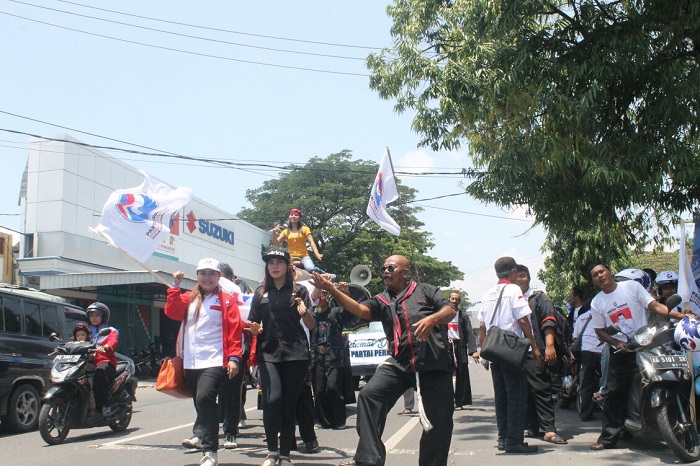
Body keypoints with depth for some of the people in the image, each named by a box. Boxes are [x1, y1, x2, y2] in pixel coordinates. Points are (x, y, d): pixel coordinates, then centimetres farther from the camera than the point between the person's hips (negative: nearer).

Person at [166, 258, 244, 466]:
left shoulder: (227, 300, 3)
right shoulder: (189, 298, 16)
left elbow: (235, 330, -2)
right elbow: (172, 312, 0)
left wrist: (234, 357, -10)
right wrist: (175, 286, -5)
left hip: (215, 361, -5)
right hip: (191, 362, 5)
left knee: (204, 398, -23)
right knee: (201, 402, 12)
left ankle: (205, 444, -20)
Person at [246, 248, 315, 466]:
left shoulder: (299, 290, 5)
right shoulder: (261, 292, 11)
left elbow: (311, 325, 2)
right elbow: (253, 324, 16)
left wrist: (305, 312, -19)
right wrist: (255, 329, -8)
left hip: (296, 354, -1)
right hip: (268, 354, 1)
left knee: (289, 403, 1)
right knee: (272, 399, -16)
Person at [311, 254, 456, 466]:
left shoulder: (426, 290, 9)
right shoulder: (382, 300, 15)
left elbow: (450, 310, 0)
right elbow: (361, 310, -4)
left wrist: (432, 318, -23)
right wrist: (331, 288, -16)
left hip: (434, 364, -2)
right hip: (399, 364, 2)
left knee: (439, 421, 2)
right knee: (369, 395, -17)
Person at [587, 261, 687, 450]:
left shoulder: (631, 286, -1)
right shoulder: (596, 303, 7)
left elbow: (654, 305, -7)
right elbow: (600, 331, 8)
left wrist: (679, 315, -21)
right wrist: (617, 343, -10)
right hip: (620, 352, 2)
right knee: (614, 394, -1)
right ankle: (608, 437, 5)